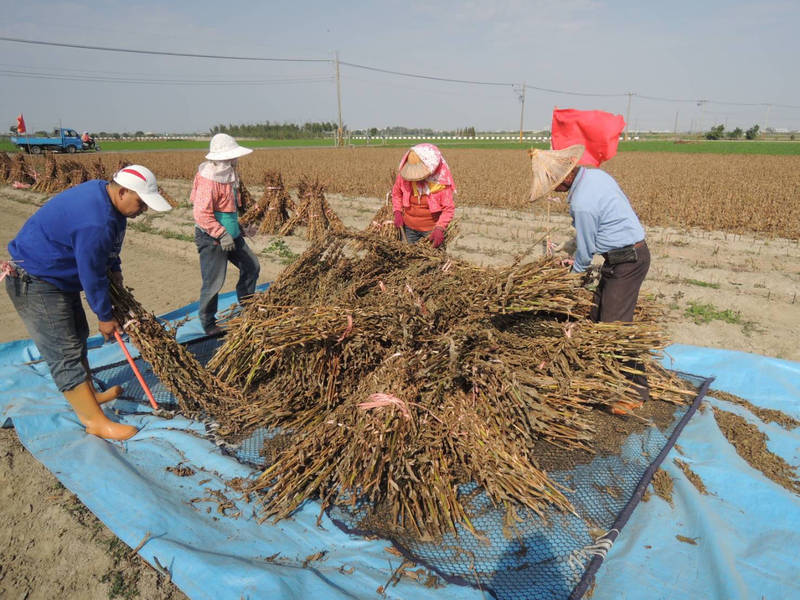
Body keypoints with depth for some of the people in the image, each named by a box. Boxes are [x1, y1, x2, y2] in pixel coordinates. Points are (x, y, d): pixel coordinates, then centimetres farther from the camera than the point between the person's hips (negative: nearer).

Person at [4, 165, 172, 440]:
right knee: (65, 353, -8)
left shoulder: (101, 191, -2)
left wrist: (114, 268, 8)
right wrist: (105, 317, -12)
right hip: (35, 283, -11)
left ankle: (89, 394, 36)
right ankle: (96, 421, -4)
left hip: (58, 276, 11)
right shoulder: (96, 223, -33)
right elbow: (92, 276, -24)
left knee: (77, 336, 20)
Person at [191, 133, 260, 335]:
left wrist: (236, 227, 23)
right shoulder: (209, 180, -23)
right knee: (213, 282, -2)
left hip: (230, 234, 10)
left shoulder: (228, 174, 8)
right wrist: (222, 235, -28)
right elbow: (201, 214, -28)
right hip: (211, 238, -10)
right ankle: (208, 324, 15)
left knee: (251, 266, 16)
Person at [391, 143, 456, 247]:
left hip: (432, 228, -3)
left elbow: (449, 208, -17)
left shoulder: (441, 181, -20)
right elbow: (396, 193, 7)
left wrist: (439, 228, -29)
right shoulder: (404, 175, -13)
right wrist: (397, 212, -6)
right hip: (409, 227, 3)